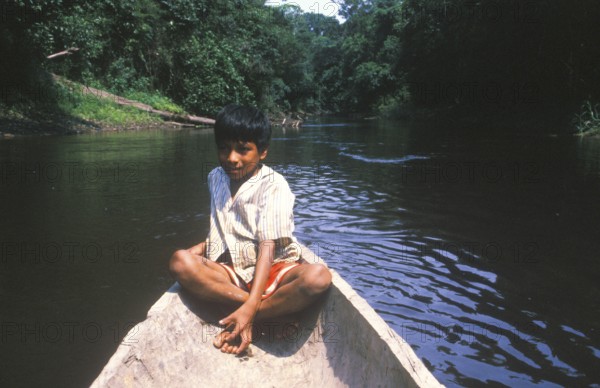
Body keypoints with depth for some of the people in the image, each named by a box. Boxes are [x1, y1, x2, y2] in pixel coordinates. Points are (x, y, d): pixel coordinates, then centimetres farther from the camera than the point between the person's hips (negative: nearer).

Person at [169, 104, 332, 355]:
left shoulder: (273, 186, -11)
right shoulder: (216, 178, 8)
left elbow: (268, 246, -21)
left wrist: (250, 308, -32)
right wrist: (204, 247, -2)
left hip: (274, 271, -4)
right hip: (231, 272, 5)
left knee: (318, 277, -34)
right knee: (180, 262, -24)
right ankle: (271, 308, -27)